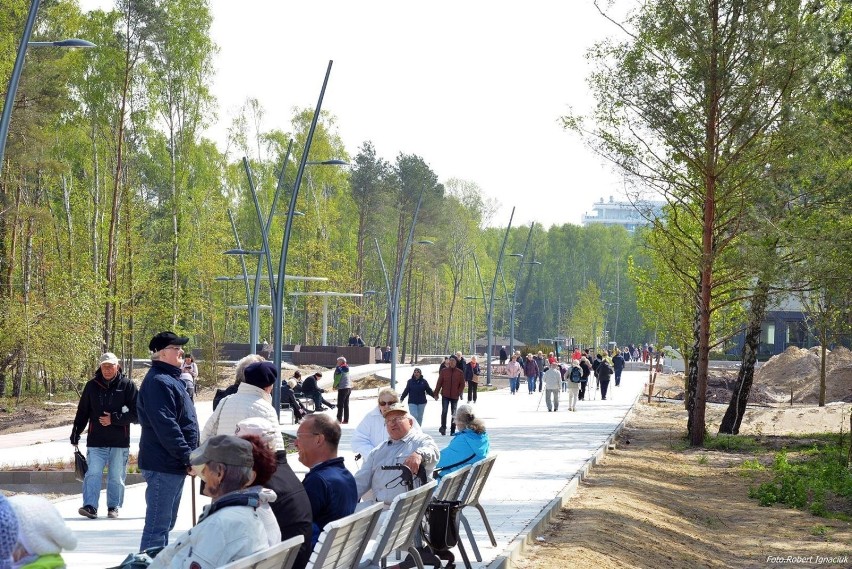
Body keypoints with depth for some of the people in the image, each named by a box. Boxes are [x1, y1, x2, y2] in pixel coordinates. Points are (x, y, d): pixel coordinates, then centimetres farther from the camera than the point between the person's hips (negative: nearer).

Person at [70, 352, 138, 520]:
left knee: (116, 477, 7)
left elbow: (136, 414, -6)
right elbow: (82, 413, 13)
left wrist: (114, 419, -14)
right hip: (96, 442, 1)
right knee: (93, 474, -9)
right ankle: (90, 506, -10)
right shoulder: (92, 386, 6)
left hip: (120, 443, -1)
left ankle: (114, 507, 19)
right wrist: (75, 434, 9)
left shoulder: (127, 386, -2)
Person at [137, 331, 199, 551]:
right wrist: (188, 457, -21)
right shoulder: (158, 382, -16)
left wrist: (188, 455, 17)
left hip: (173, 465, 11)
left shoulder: (170, 379, 18)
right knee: (157, 524, -8)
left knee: (165, 523, 17)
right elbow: (165, 425, -23)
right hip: (164, 464, -11)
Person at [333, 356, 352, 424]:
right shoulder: (347, 369, 12)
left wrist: (335, 386, 3)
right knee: (346, 404, 12)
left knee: (340, 405, -4)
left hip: (342, 388, -8)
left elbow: (337, 379, -14)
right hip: (349, 388, 8)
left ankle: (339, 419, -5)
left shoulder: (339, 369, -12)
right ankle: (346, 420, 15)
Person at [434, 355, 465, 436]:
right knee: (444, 411, -15)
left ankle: (453, 430, 14)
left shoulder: (460, 372, 1)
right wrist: (436, 394, 1)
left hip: (455, 396, 1)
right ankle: (443, 427, -11)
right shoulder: (443, 371, 1)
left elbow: (462, 385, 4)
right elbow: (439, 383, 3)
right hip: (445, 395, -1)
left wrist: (459, 393, -9)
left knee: (454, 413, 7)